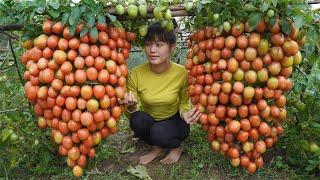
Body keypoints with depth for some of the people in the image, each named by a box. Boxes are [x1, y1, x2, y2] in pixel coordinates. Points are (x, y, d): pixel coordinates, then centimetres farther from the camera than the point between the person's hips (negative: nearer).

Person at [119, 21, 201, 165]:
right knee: (138, 120, -31)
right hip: (149, 122, 2)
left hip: (174, 121, -1)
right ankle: (157, 148, 0)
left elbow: (184, 102, -4)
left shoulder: (181, 73, -21)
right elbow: (130, 115, -9)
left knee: (158, 133, -33)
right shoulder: (136, 74, -19)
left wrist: (185, 113, -27)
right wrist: (130, 107, -34)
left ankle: (176, 147, 4)